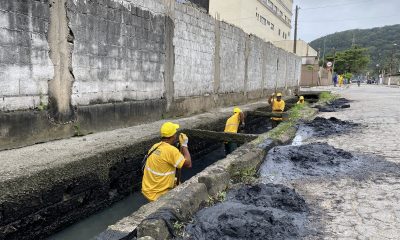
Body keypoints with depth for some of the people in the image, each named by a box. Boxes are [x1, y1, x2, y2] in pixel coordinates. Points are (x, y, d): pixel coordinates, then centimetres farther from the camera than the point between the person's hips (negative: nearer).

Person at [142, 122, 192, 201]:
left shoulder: (155, 146, 0)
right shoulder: (171, 150, -24)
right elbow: (188, 164, -19)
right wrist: (184, 145, -12)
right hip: (157, 194, -8)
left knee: (176, 181, 27)